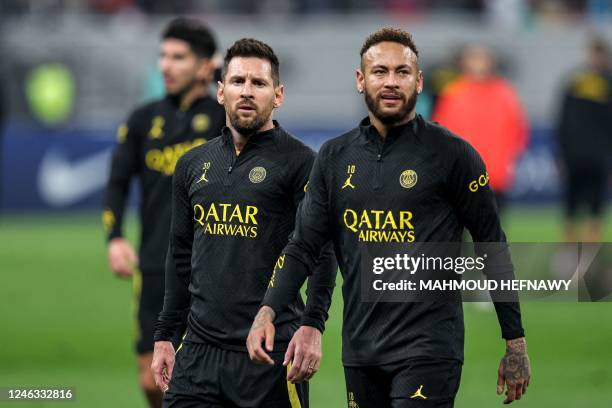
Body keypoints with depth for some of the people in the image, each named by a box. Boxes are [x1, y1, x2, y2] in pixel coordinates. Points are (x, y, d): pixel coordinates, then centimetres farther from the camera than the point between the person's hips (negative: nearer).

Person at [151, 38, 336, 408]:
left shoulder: (299, 162, -3)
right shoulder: (193, 165, 14)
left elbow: (322, 254, -9)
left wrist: (312, 327, -20)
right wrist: (163, 336, 17)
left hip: (271, 354, -5)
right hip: (200, 350, 5)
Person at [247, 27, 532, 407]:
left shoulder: (452, 154, -4)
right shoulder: (335, 157, 9)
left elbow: (493, 249, -1)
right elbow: (303, 247, 9)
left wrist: (516, 343, -3)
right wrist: (267, 312, -8)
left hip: (427, 350, -5)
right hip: (360, 348, 5)